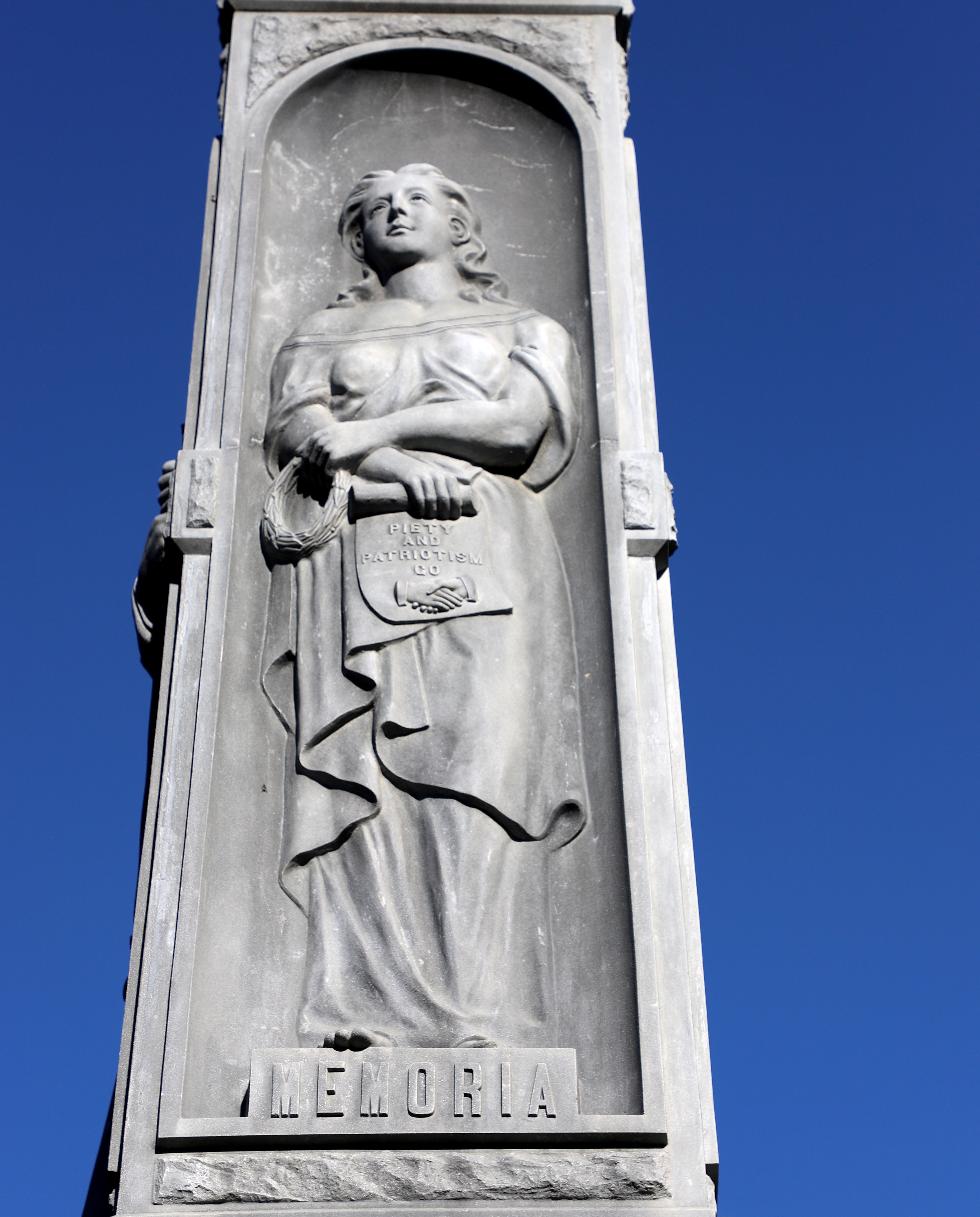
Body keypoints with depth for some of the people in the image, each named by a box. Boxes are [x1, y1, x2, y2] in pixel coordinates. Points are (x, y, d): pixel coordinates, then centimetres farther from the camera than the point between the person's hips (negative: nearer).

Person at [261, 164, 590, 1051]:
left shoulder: (524, 330, 27)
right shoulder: (324, 334, 30)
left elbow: (521, 422, 5)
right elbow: (296, 429, 10)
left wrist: (378, 425, -1)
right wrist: (398, 467, -10)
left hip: (486, 557, 0)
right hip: (357, 558, 1)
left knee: (479, 775, -20)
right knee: (362, 780, -20)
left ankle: (480, 1029, -31)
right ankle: (367, 1023, -31)